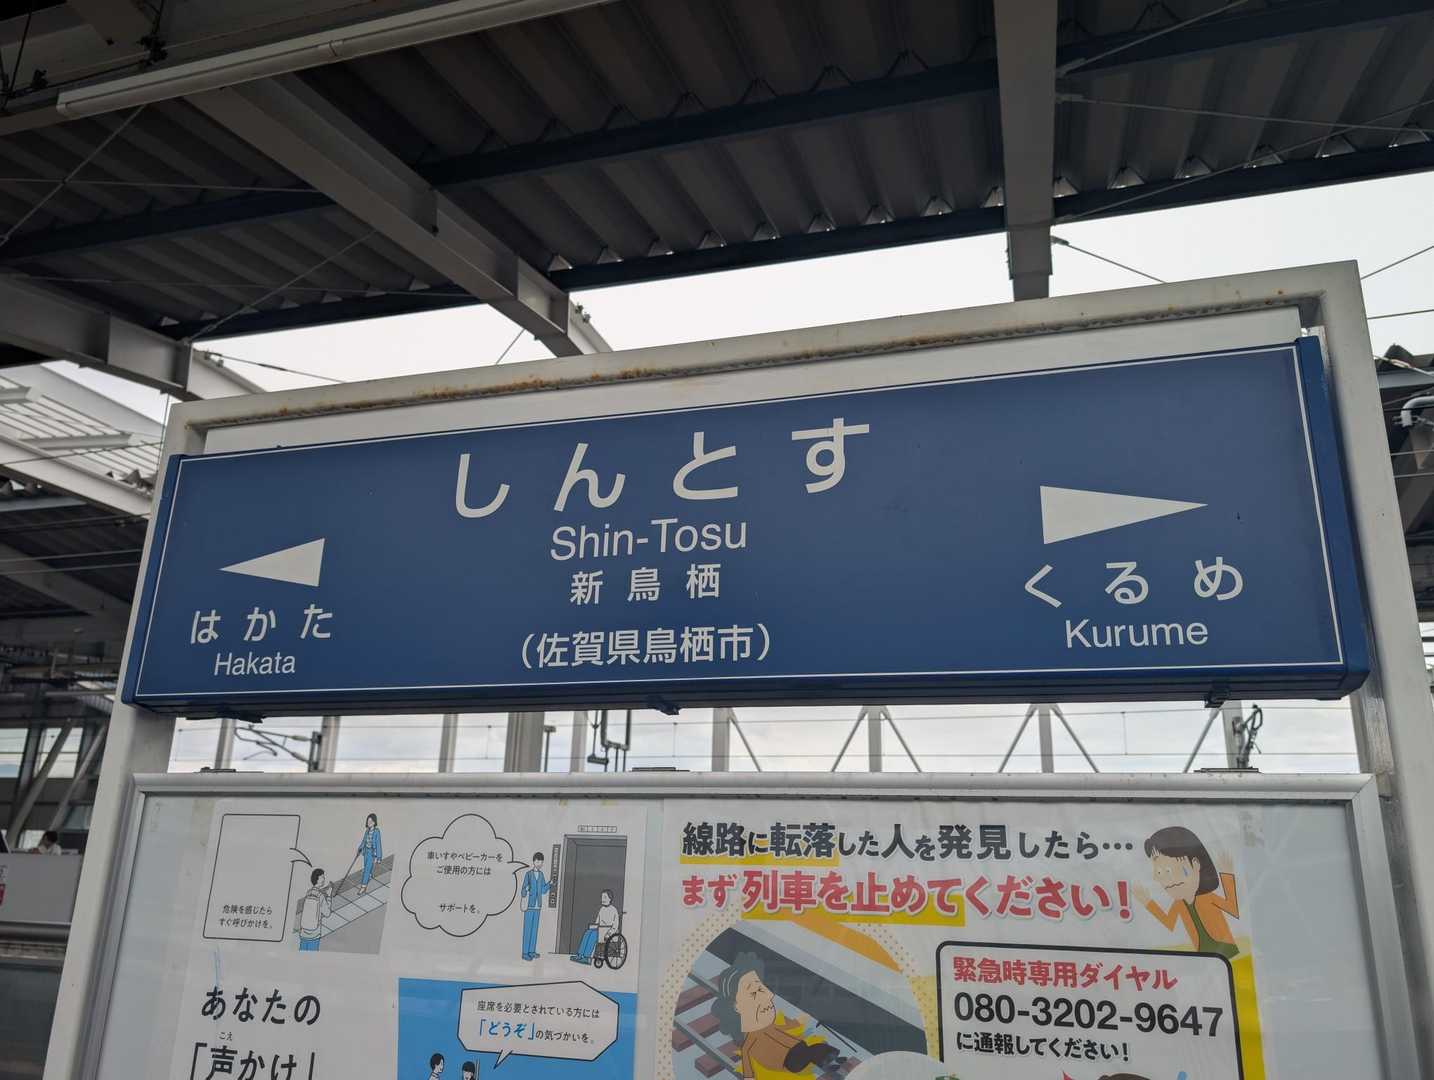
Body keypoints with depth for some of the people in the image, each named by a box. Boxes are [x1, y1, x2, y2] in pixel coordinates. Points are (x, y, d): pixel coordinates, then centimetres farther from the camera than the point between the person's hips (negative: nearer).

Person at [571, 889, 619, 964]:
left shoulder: (613, 910, -2)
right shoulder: (602, 909, 18)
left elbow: (615, 925, -6)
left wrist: (609, 933, -19)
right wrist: (593, 927, 0)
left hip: (608, 931, -6)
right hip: (599, 930, 6)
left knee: (593, 935, -33)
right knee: (587, 933, -25)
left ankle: (588, 957, -39)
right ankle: (580, 955, -35)